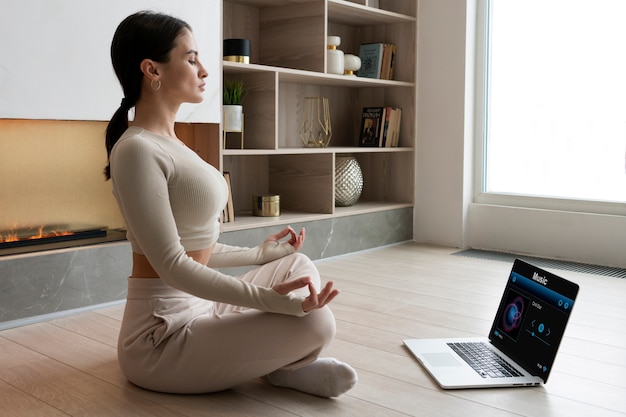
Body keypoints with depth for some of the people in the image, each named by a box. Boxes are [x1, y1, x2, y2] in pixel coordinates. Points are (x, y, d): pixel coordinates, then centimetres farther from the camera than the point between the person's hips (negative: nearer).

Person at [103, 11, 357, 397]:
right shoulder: (137, 150, -19)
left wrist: (260, 254, 21)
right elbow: (172, 265, -24)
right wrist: (270, 299, -30)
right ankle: (285, 369, 10)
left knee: (299, 265, 14)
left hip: (198, 308, 10)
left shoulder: (170, 143, 11)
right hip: (164, 331, -10)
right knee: (315, 323, -20)